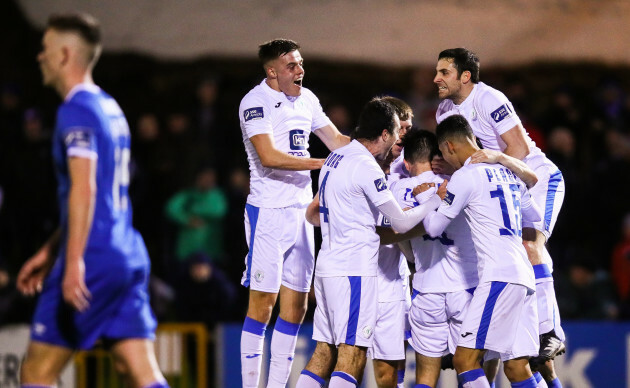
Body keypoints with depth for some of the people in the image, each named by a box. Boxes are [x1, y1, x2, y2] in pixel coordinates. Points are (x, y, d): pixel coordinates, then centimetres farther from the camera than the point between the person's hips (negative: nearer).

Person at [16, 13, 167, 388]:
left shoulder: (76, 111, -9)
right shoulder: (111, 108, 20)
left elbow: (83, 190, -21)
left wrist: (74, 262, -26)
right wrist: (49, 252, 30)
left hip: (95, 258, -9)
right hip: (129, 256, 9)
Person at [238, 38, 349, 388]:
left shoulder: (306, 98, 11)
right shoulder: (256, 102, -12)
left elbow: (336, 141, 18)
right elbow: (269, 156, -21)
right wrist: (322, 163, -22)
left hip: (301, 210, 7)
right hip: (268, 211, -7)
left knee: (296, 305, 7)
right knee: (263, 302, -7)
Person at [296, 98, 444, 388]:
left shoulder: (335, 158, 13)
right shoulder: (366, 166, -15)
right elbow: (401, 223, -11)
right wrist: (436, 200, 4)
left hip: (327, 265, 9)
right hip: (354, 271, -9)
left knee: (324, 352, 10)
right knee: (352, 354, -11)